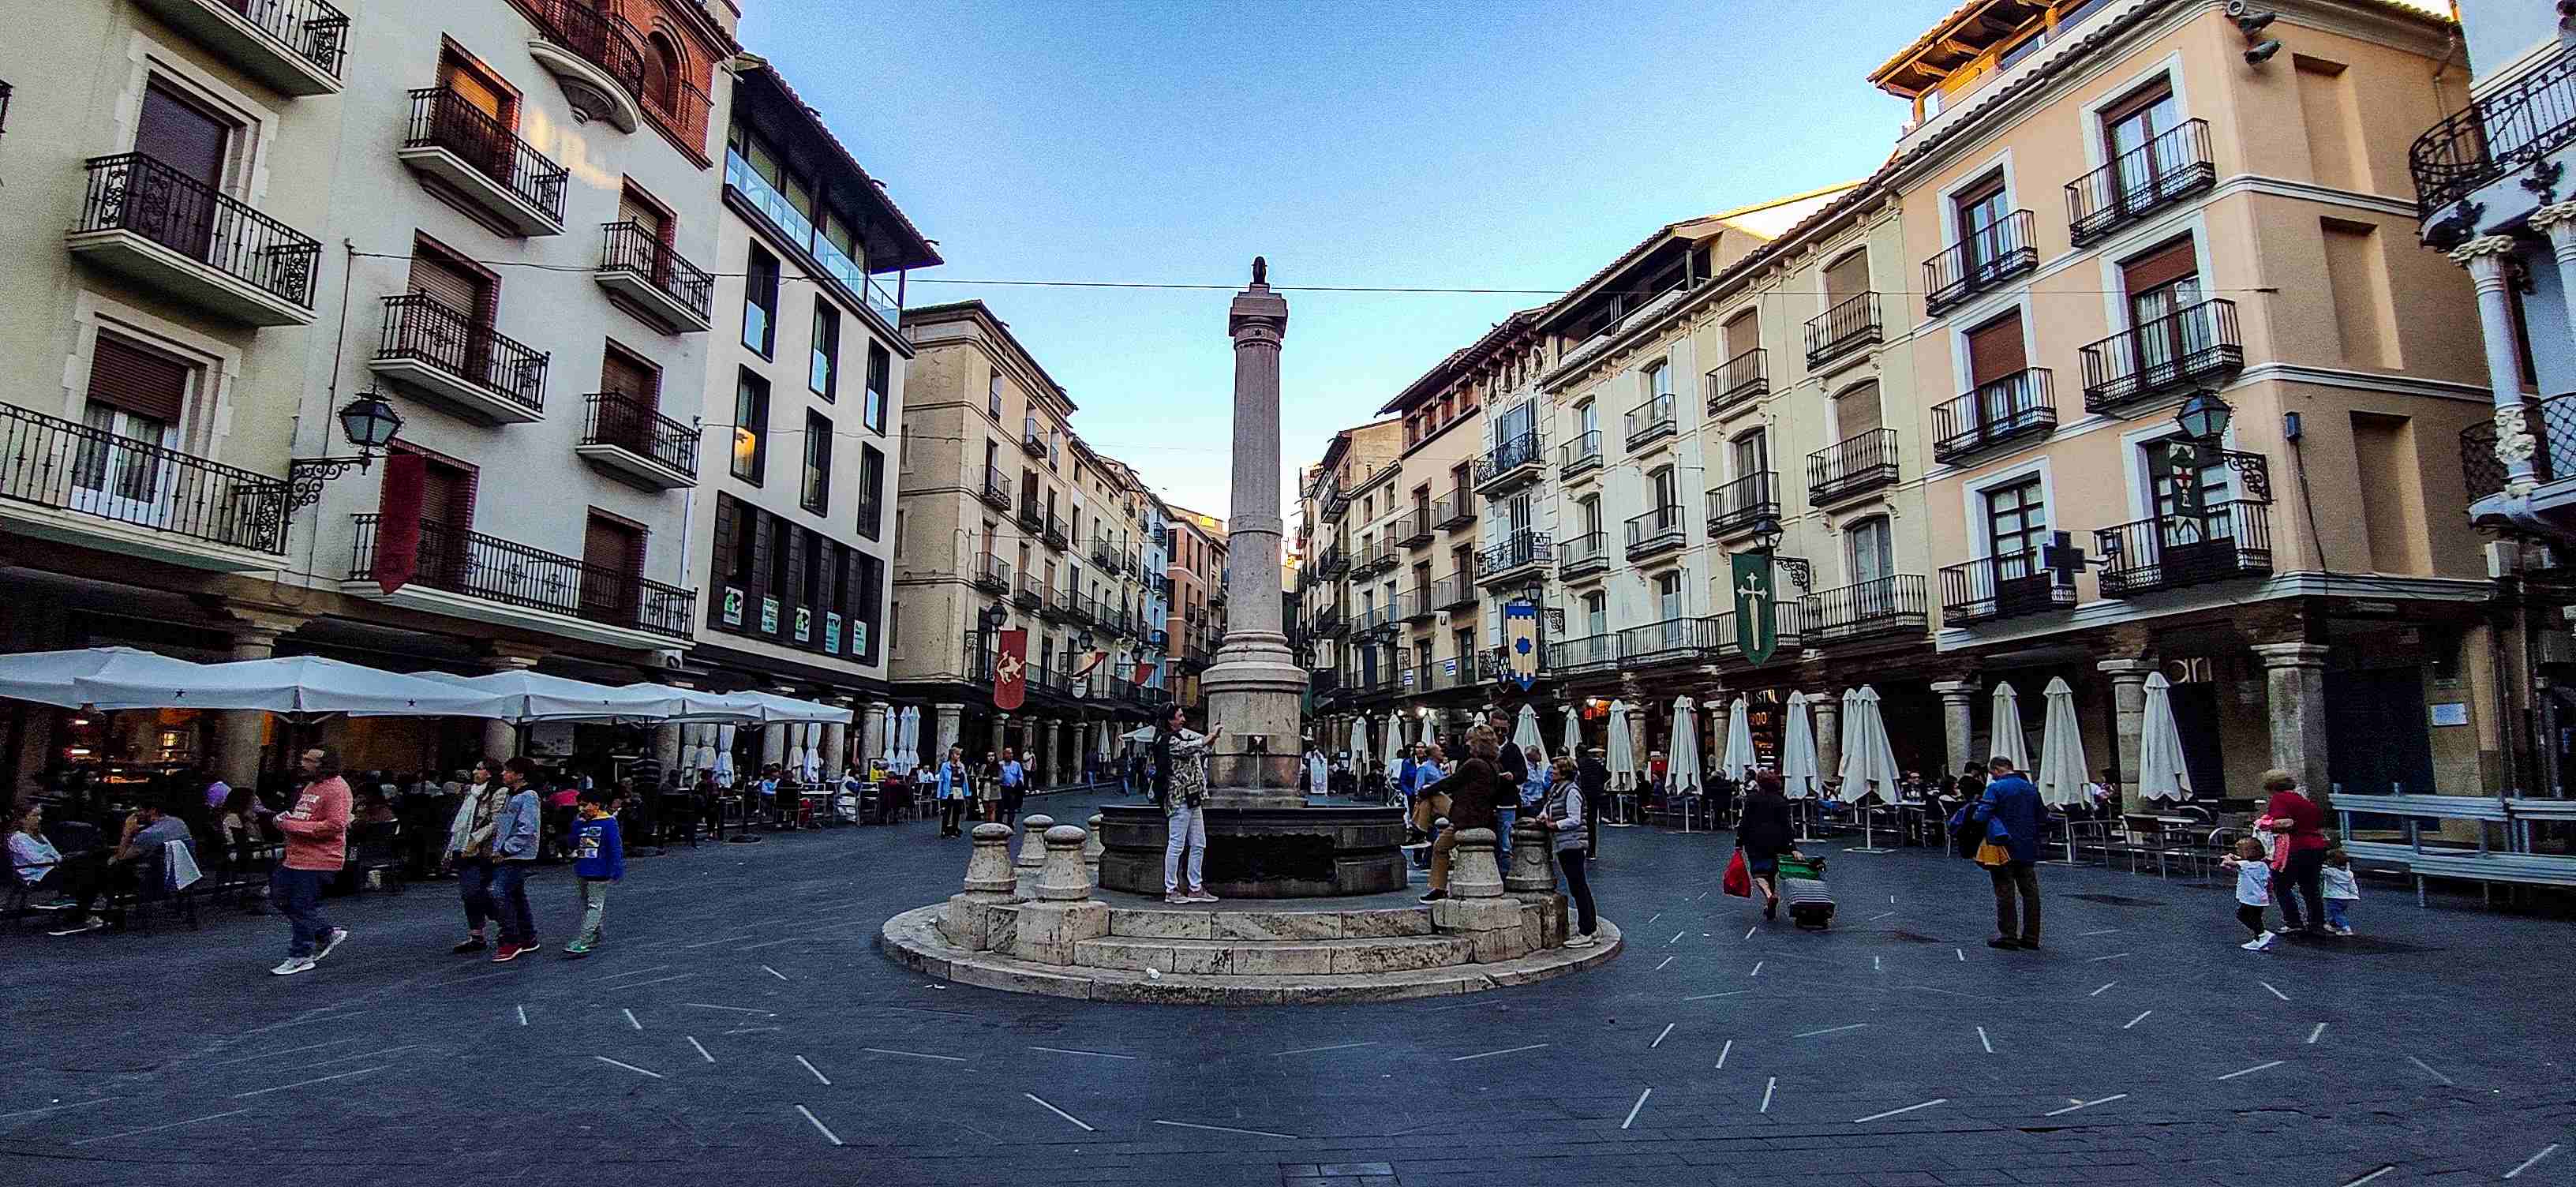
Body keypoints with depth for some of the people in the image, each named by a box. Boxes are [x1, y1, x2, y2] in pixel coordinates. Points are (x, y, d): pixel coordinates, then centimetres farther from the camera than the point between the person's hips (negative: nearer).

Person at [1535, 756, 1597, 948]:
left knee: (1578, 886, -6)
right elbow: (1547, 805, 21)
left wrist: (1555, 825, -21)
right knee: (1581, 886, 15)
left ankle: (1586, 933, -1)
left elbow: (1575, 820, -18)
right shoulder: (1555, 789, 13)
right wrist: (1543, 815, 1)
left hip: (1572, 843, -10)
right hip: (1563, 844, 10)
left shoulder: (1572, 791, -15)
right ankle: (1591, 924, 25)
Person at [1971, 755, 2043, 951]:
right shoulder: (2031, 788, 8)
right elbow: (2039, 817, 14)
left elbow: (1982, 817, -22)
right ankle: (2031, 937, 15)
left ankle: (2008, 936, 7)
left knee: (2005, 892, 2)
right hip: (2028, 848, 6)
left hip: (2003, 848, -6)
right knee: (2030, 891, 10)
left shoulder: (1995, 788, -13)